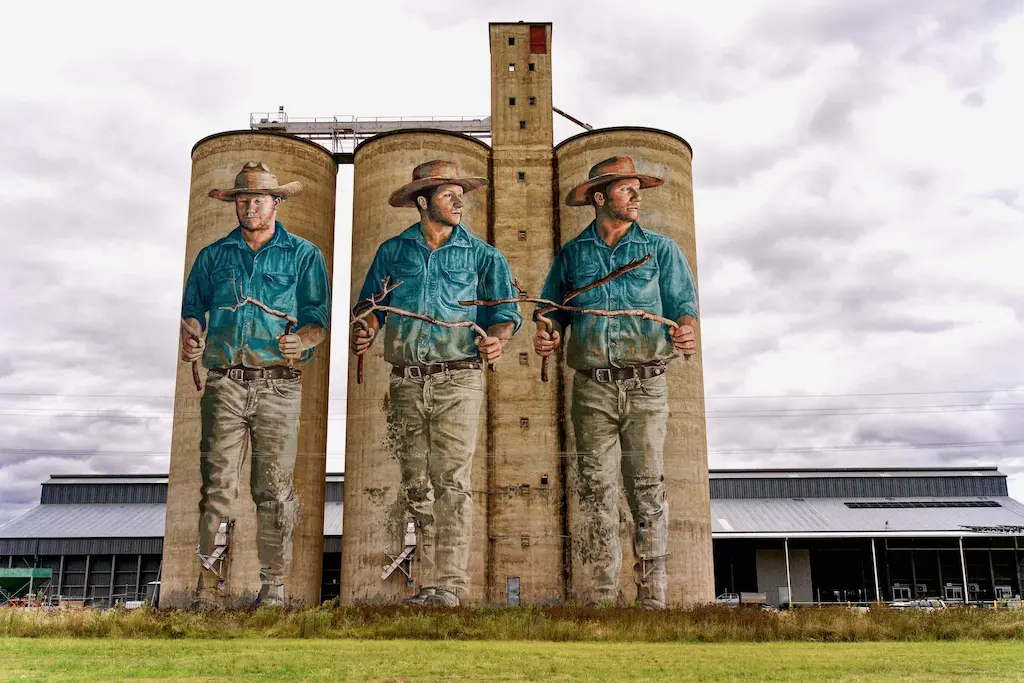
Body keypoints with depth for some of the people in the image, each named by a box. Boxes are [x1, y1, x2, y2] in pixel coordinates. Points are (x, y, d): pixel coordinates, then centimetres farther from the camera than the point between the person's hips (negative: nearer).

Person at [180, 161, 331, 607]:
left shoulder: (304, 256, 10)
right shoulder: (213, 255, 17)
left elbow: (319, 319, 5)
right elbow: (193, 308, 17)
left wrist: (300, 340, -16)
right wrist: (191, 340, -4)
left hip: (278, 383, -1)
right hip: (224, 383, 2)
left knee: (274, 488, 0)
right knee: (217, 484, -3)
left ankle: (274, 585, 8)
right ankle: (208, 581, 3)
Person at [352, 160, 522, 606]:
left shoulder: (481, 255, 6)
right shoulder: (393, 251, 11)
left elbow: (505, 312, 2)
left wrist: (497, 338, -18)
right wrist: (365, 333, -6)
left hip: (457, 381, -3)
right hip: (407, 384, 3)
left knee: (451, 481, -9)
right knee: (416, 487, 6)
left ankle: (450, 585, -5)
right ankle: (430, 582, 16)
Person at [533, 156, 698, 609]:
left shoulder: (661, 249, 11)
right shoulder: (572, 254, 14)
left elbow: (683, 304, 4)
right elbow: (553, 308, 15)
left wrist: (686, 333, -18)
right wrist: (547, 333, -7)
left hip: (646, 386, -1)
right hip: (592, 388, 1)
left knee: (647, 489, -2)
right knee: (596, 491, 0)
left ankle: (652, 598, 5)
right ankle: (598, 598, 6)